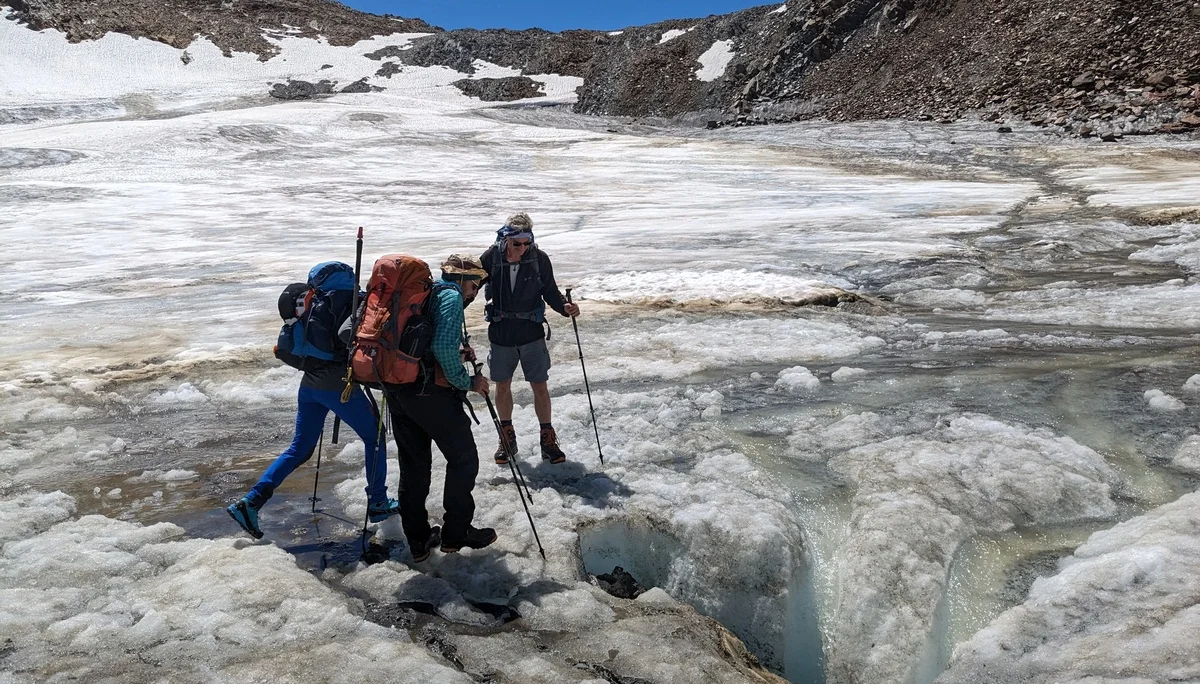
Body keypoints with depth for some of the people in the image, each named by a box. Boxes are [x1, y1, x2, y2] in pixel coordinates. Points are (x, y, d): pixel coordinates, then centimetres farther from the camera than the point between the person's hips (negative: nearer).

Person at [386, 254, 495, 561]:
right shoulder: (451, 295, -5)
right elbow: (443, 346, -21)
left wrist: (458, 351, 14)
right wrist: (467, 382, -10)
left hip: (397, 389, 9)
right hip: (428, 390, -9)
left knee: (413, 464, 15)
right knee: (464, 458, 7)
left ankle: (417, 539, 23)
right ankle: (456, 533, 14)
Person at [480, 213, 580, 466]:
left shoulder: (539, 259, -10)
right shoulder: (491, 258, -11)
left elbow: (550, 291, -1)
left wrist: (565, 307, -18)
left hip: (531, 333, -1)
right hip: (500, 334, 1)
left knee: (540, 387, 3)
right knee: (502, 387, 12)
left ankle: (548, 438, 19)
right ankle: (507, 437, 30)